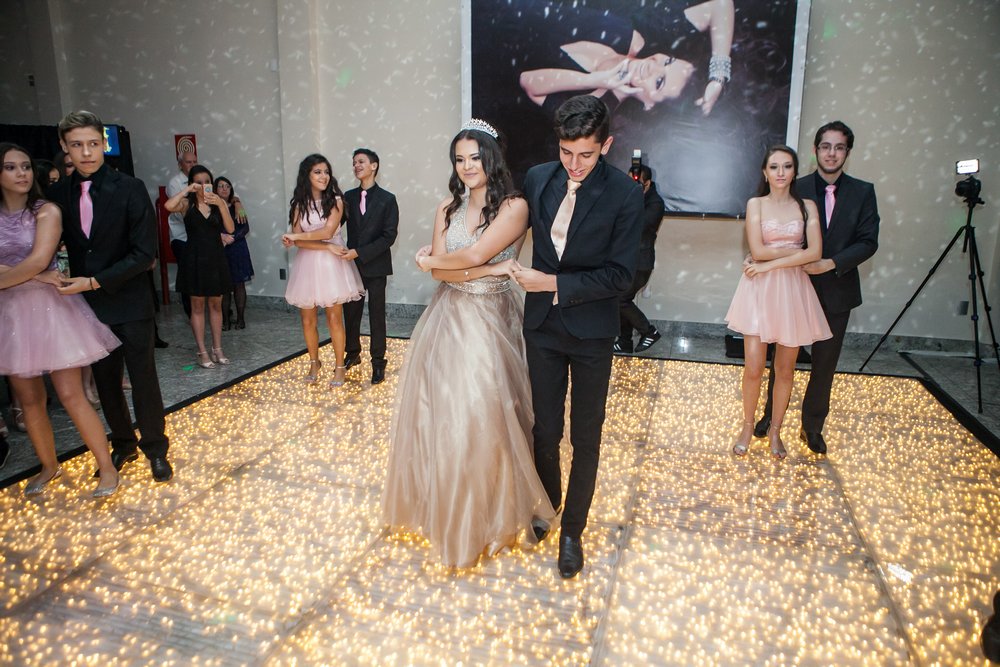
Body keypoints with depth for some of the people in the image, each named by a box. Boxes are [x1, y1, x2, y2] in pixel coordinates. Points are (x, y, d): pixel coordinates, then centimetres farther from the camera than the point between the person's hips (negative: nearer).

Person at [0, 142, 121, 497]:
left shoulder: (46, 212, -4)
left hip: (50, 307, -4)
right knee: (29, 399, 11)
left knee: (71, 396, -5)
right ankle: (49, 466, 29)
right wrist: (35, 276, -14)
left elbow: (39, 259, -15)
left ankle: (107, 468, 5)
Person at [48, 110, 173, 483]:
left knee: (143, 379, 5)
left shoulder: (130, 189, -11)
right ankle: (122, 445, 32)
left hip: (129, 302, -4)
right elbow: (60, 244, 11)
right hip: (88, 305, 4)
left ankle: (155, 449, 20)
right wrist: (70, 284, -5)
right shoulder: (58, 194, 1)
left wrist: (95, 281, -18)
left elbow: (144, 253, -14)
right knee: (105, 381, 14)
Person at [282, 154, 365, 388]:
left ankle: (340, 367, 14)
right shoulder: (299, 204, 4)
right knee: (308, 320, 9)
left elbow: (328, 231, -15)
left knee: (334, 318, 1)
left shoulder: (335, 200, -3)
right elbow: (298, 241, -5)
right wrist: (328, 247, -15)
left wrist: (295, 236, -8)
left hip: (331, 265, -2)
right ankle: (314, 363, 29)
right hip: (307, 265, 3)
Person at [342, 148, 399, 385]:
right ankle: (353, 353, 29)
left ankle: (378, 361, 13)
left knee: (376, 314, 4)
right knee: (350, 311, 11)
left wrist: (359, 252, -17)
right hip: (352, 264, 4)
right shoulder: (348, 196, 7)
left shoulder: (387, 199, -5)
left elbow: (389, 236, -11)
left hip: (375, 265, -4)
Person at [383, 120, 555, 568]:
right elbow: (438, 270, -3)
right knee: (439, 413, 9)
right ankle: (440, 504, 31)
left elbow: (474, 254, -19)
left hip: (488, 322, -5)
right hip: (448, 318, 5)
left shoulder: (514, 207, -8)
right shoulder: (447, 209, 8)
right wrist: (495, 269, -13)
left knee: (482, 416, 1)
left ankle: (486, 515, 24)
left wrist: (429, 260, -3)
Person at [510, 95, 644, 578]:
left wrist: (553, 283, -20)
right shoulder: (537, 178, -2)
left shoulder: (625, 194, -13)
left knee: (585, 438, 9)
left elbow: (620, 275, -16)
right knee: (545, 430, 15)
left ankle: (572, 530, 28)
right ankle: (546, 505, 41)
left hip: (591, 332, -3)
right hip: (542, 326, 3)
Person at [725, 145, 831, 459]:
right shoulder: (755, 204, 3)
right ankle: (747, 427, 18)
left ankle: (775, 430, 25)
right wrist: (797, 250, -5)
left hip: (792, 291, 2)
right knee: (753, 367, -4)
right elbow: (757, 250, -9)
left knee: (785, 369, 8)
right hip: (759, 291, -2)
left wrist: (770, 264, -12)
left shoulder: (807, 207, 7)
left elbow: (815, 253, -6)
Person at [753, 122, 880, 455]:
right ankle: (771, 415, 31)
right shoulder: (797, 189, -5)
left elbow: (868, 241, -5)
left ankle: (813, 427, 28)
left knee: (825, 364, 11)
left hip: (837, 292, 2)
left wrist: (832, 263, -17)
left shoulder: (862, 191, -1)